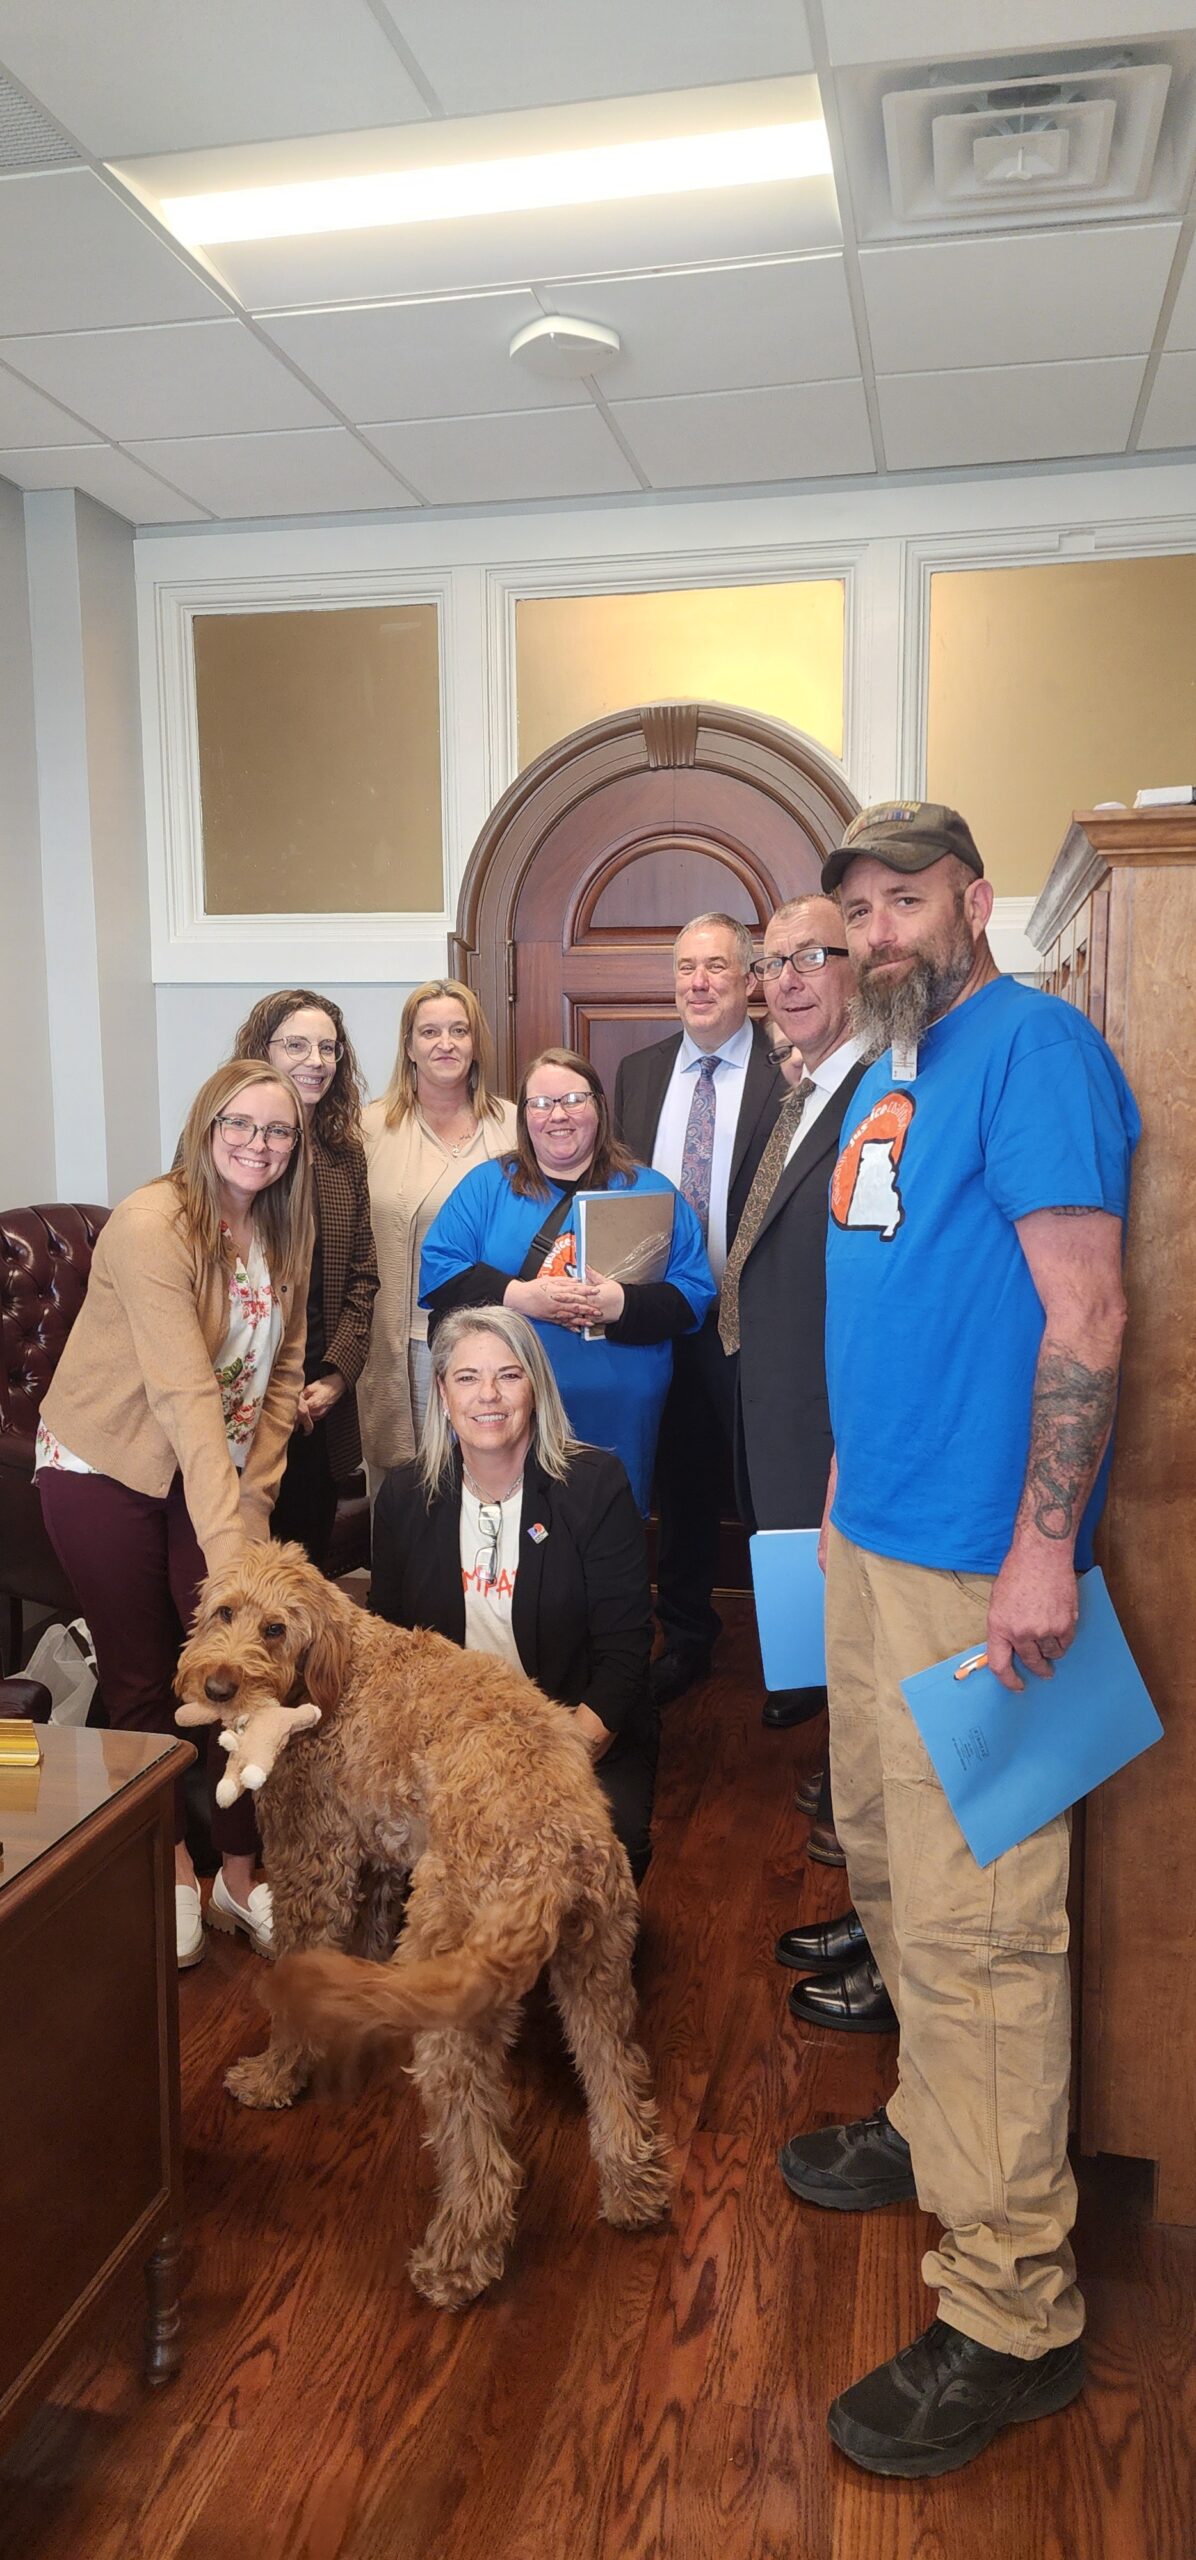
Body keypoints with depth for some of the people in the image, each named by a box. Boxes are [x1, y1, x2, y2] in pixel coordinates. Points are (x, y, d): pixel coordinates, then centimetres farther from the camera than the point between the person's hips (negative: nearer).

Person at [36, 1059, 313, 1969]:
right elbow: (184, 1394, -32)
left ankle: (240, 1874, 18)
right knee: (143, 1680, 8)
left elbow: (281, 1372, 2)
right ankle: (171, 1867, 28)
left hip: (215, 1472, 5)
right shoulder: (152, 1225, -25)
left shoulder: (281, 1231, -2)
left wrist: (253, 1493, -8)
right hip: (107, 1468, -5)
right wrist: (227, 1541, -36)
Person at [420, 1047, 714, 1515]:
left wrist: (622, 1305, -17)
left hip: (618, 1418, 0)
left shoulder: (651, 1191, 9)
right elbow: (436, 1275, 1)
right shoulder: (486, 1187, 10)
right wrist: (520, 1297, -14)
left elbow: (694, 1293, 2)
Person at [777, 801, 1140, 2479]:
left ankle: (1013, 2313, 13)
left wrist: (1044, 1546, -22)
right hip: (874, 1530, 9)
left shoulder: (1032, 1048, -13)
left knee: (975, 1923, -2)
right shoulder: (894, 1070, 15)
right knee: (890, 1868, 20)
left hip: (976, 1563, -9)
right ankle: (939, 2132, 41)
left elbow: (1085, 1312, -20)